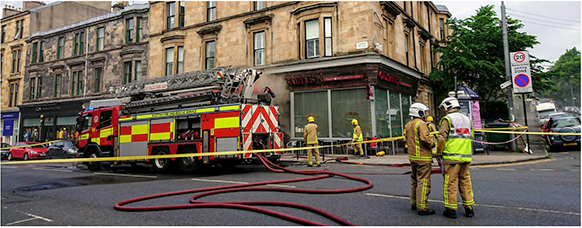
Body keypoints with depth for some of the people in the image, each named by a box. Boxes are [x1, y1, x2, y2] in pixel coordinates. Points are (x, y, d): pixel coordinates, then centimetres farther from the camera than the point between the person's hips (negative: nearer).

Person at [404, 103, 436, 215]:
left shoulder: (408, 125, 15)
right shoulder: (421, 124, -14)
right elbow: (425, 139, -22)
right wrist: (433, 143, -6)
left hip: (412, 157, 9)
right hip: (423, 158, -9)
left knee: (415, 181, 18)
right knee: (423, 182, -7)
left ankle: (414, 203, 27)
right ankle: (422, 207, -6)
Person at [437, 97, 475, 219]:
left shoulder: (447, 119, -6)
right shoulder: (467, 119, 15)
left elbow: (442, 138, -11)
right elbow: (470, 136, 19)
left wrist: (439, 153, -1)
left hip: (451, 156, -6)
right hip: (466, 156, 6)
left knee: (451, 182, -1)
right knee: (465, 181, 12)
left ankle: (451, 209, 3)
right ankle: (469, 208, 15)